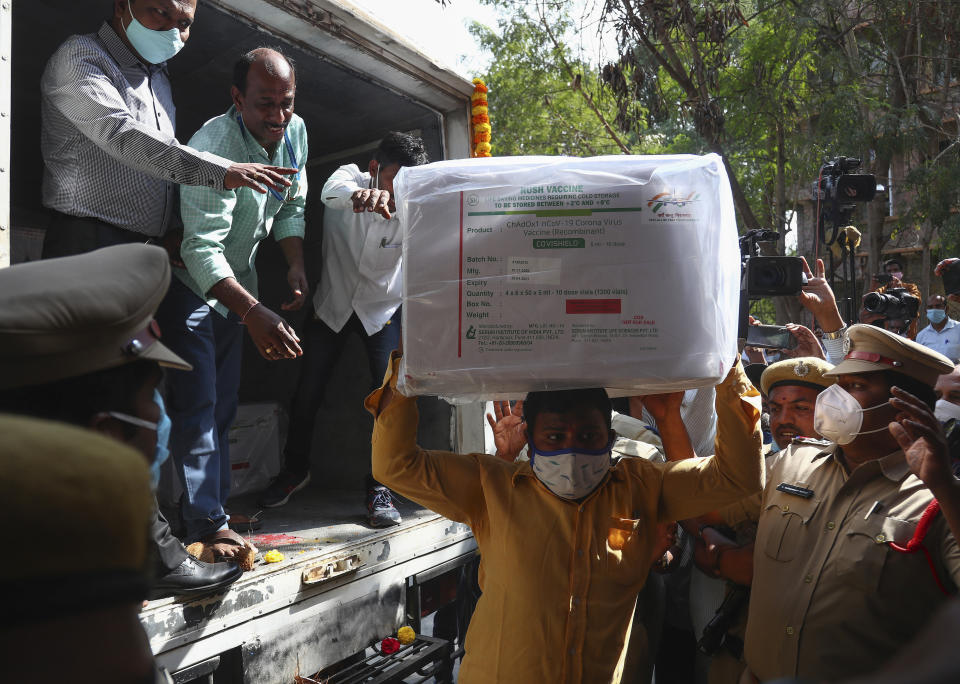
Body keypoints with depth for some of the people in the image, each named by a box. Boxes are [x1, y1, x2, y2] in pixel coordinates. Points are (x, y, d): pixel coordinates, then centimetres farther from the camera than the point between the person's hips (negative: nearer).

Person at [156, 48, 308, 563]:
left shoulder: (295, 132, -5)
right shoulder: (215, 147, -30)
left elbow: (291, 208, 9)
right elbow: (203, 249, -39)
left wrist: (296, 265, -9)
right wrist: (254, 313, -51)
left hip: (236, 284, 8)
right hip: (189, 285, -8)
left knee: (223, 406, 10)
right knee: (196, 406, -11)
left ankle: (215, 507, 18)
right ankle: (208, 525, -8)